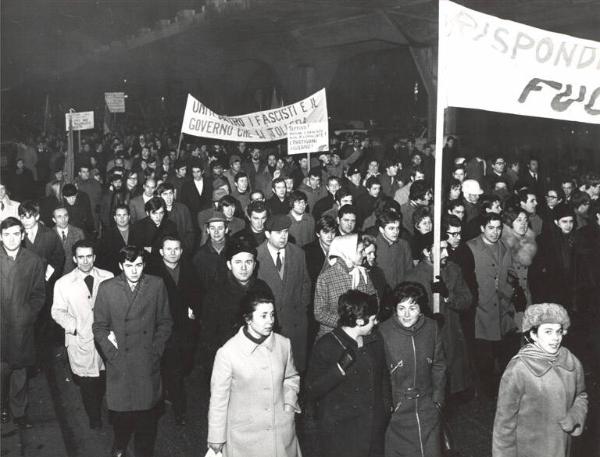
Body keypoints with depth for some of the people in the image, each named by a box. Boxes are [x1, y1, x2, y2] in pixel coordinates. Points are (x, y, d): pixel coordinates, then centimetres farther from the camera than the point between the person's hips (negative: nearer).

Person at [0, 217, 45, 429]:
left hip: (22, 326, 1)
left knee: (20, 370, 8)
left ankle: (19, 412, 21)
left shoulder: (33, 260, 1)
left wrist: (29, 314, -4)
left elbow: (39, 293, 7)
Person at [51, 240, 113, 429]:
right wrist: (73, 325, -14)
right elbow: (57, 311, 2)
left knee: (102, 380, 14)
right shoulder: (63, 283, -3)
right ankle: (94, 418, 26)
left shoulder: (108, 278, -1)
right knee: (87, 383, 5)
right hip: (80, 340, -1)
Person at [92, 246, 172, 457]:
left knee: (147, 413, 6)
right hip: (120, 364, 0)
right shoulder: (107, 288, -2)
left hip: (148, 364, 0)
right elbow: (99, 326, 3)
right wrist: (113, 353, -6)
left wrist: (156, 351, -2)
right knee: (120, 412, 9)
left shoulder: (157, 285, -1)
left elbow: (165, 322, 6)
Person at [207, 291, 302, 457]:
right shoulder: (227, 352, -16)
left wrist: (289, 402, -1)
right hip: (245, 435, -3)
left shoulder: (284, 344, -6)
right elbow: (219, 398, -7)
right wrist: (216, 437, -1)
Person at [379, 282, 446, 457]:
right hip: (396, 409, -3)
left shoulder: (431, 328, -5)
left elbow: (438, 366, 7)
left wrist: (438, 398, 5)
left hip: (427, 407, 3)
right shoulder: (384, 331, -16)